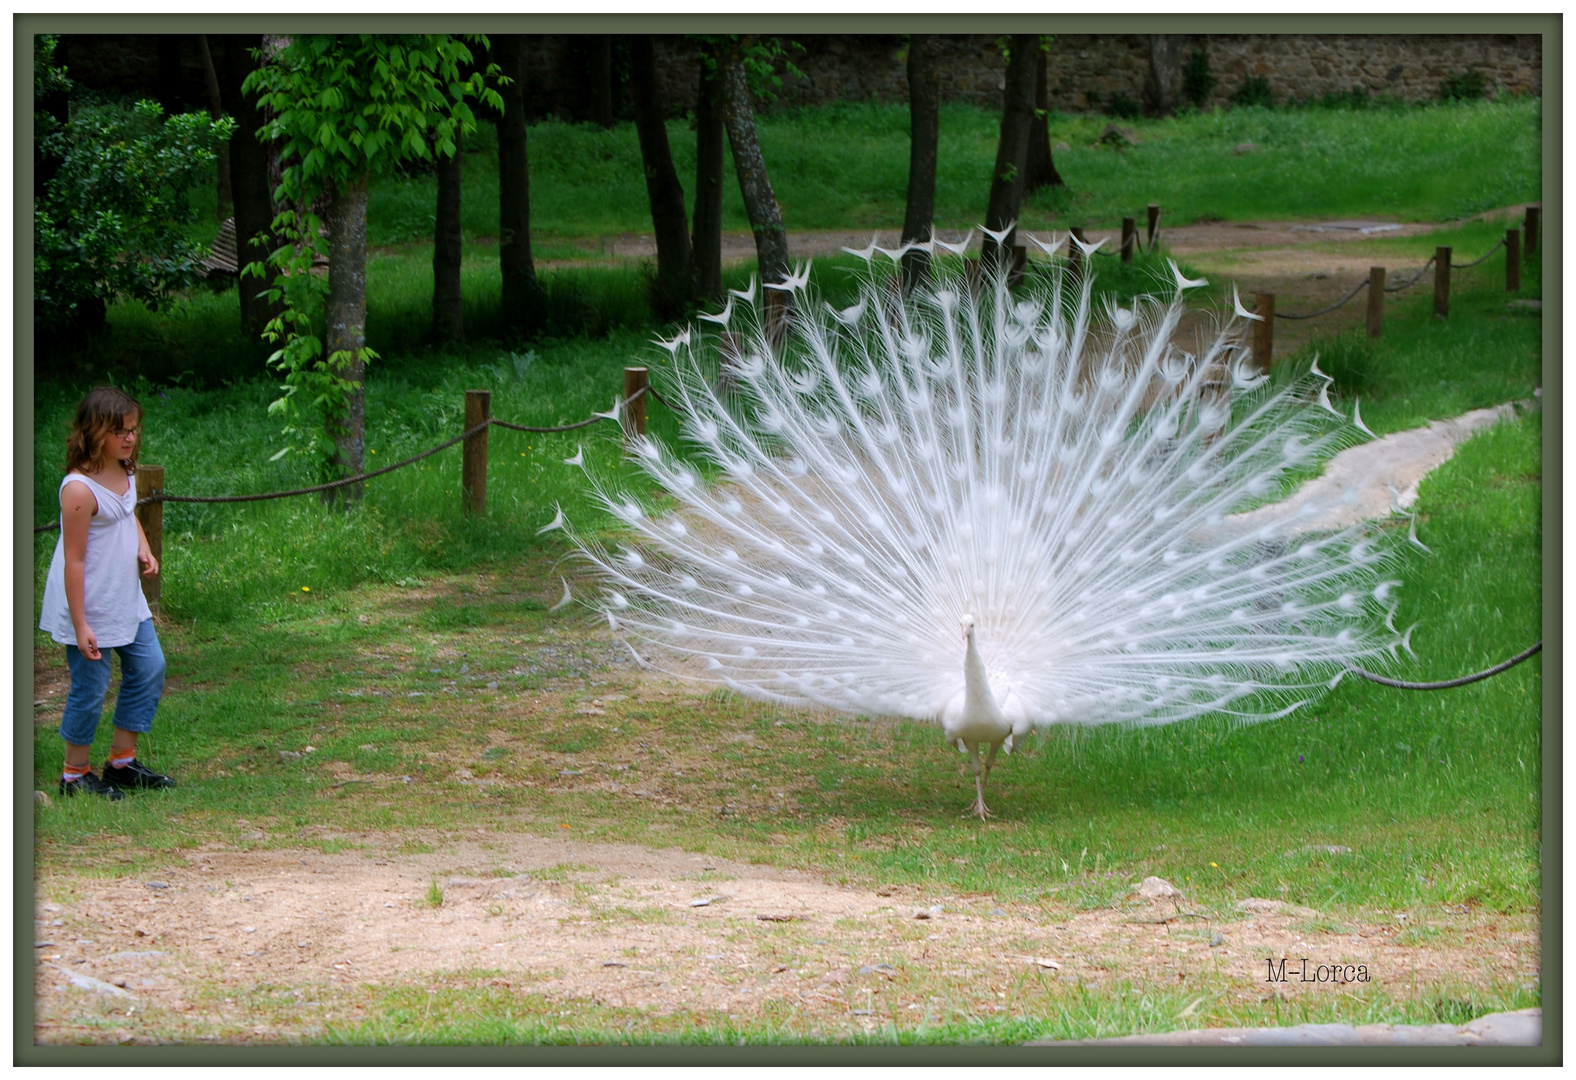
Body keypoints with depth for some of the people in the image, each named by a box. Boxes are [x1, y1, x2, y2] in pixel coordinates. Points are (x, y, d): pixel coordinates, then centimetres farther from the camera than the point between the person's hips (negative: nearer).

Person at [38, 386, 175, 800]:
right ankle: (75, 774, 18)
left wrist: (144, 547, 3)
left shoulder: (125, 471, 1)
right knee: (91, 687, 1)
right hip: (90, 605, -9)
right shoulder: (80, 489, -25)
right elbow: (74, 561, -23)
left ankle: (122, 761, 26)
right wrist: (80, 626, -21)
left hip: (127, 601, 9)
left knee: (150, 669, 13)